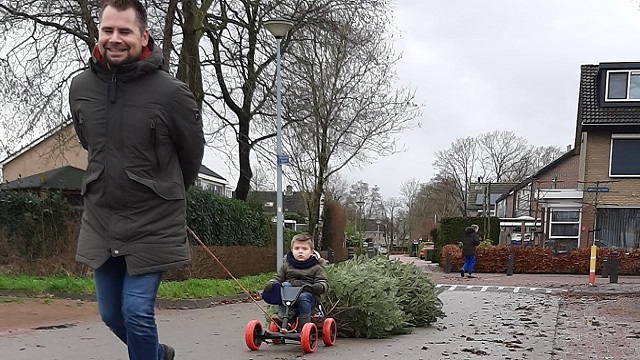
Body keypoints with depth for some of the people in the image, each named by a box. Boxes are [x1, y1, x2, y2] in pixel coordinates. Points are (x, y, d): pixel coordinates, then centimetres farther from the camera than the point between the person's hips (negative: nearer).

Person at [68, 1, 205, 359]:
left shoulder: (171, 92, -16)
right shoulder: (81, 87, -2)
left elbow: (193, 152, 0)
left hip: (154, 225, -5)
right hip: (100, 221, 5)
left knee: (137, 312, -8)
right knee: (111, 313, 15)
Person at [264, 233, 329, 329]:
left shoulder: (316, 267, 9)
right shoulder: (287, 265, 17)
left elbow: (323, 282, 4)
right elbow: (278, 277, 19)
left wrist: (319, 287, -20)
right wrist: (271, 284, -3)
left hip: (308, 294, -2)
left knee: (303, 298, -36)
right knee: (284, 285, -29)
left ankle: (305, 324, -29)